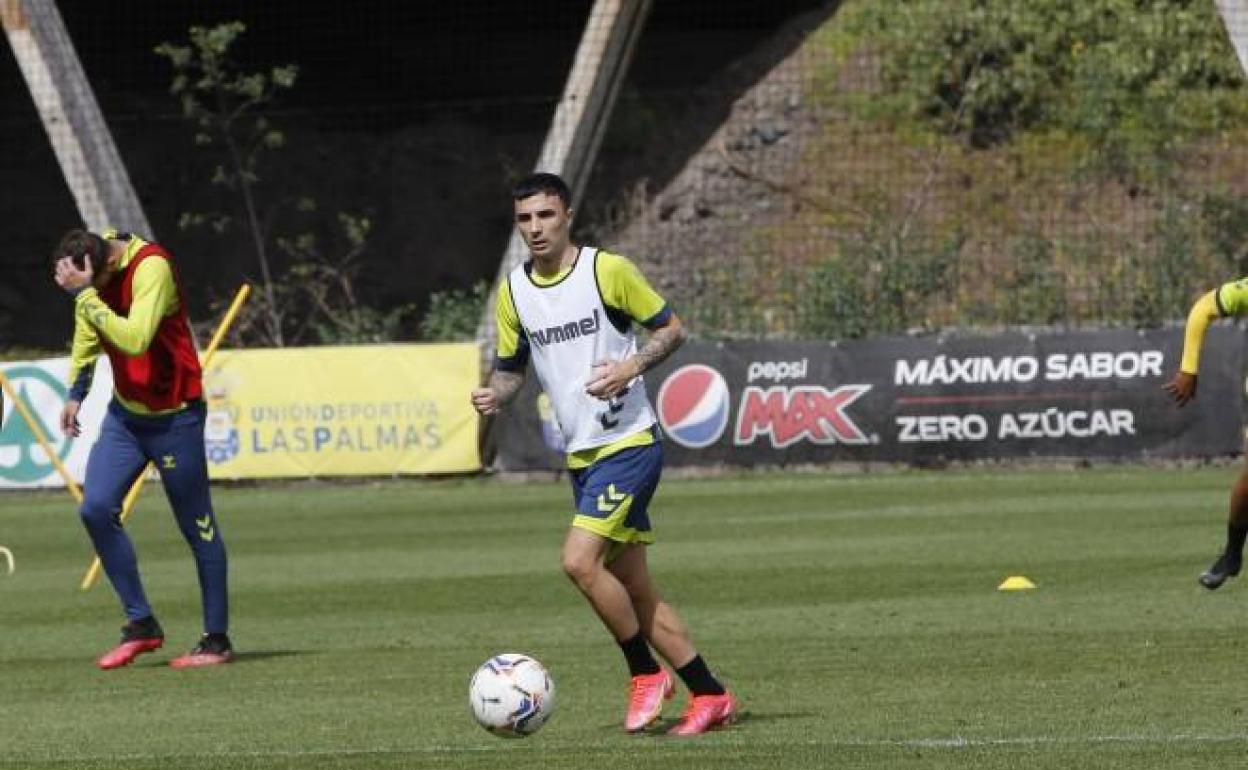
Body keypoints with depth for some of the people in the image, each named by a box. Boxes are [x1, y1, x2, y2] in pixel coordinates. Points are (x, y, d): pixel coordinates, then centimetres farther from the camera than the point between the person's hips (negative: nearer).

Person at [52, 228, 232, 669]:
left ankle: (217, 641, 10)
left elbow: (134, 339, -37)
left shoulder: (151, 268, -25)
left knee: (198, 527, 1)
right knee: (96, 509, -6)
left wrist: (84, 293, -35)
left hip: (174, 416, -7)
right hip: (125, 413, 7)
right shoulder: (93, 272, -2)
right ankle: (141, 625, 4)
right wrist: (76, 394, 17)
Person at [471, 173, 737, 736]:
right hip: (580, 455, 7)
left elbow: (671, 329, -1)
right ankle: (709, 695, 17)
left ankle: (645, 673, -4)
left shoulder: (608, 271, -8)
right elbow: (511, 367, 17)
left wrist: (631, 366, -19)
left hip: (629, 442, -7)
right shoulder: (512, 292, 7)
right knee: (633, 588, 8)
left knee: (579, 560, -21)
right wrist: (494, 395, -5)